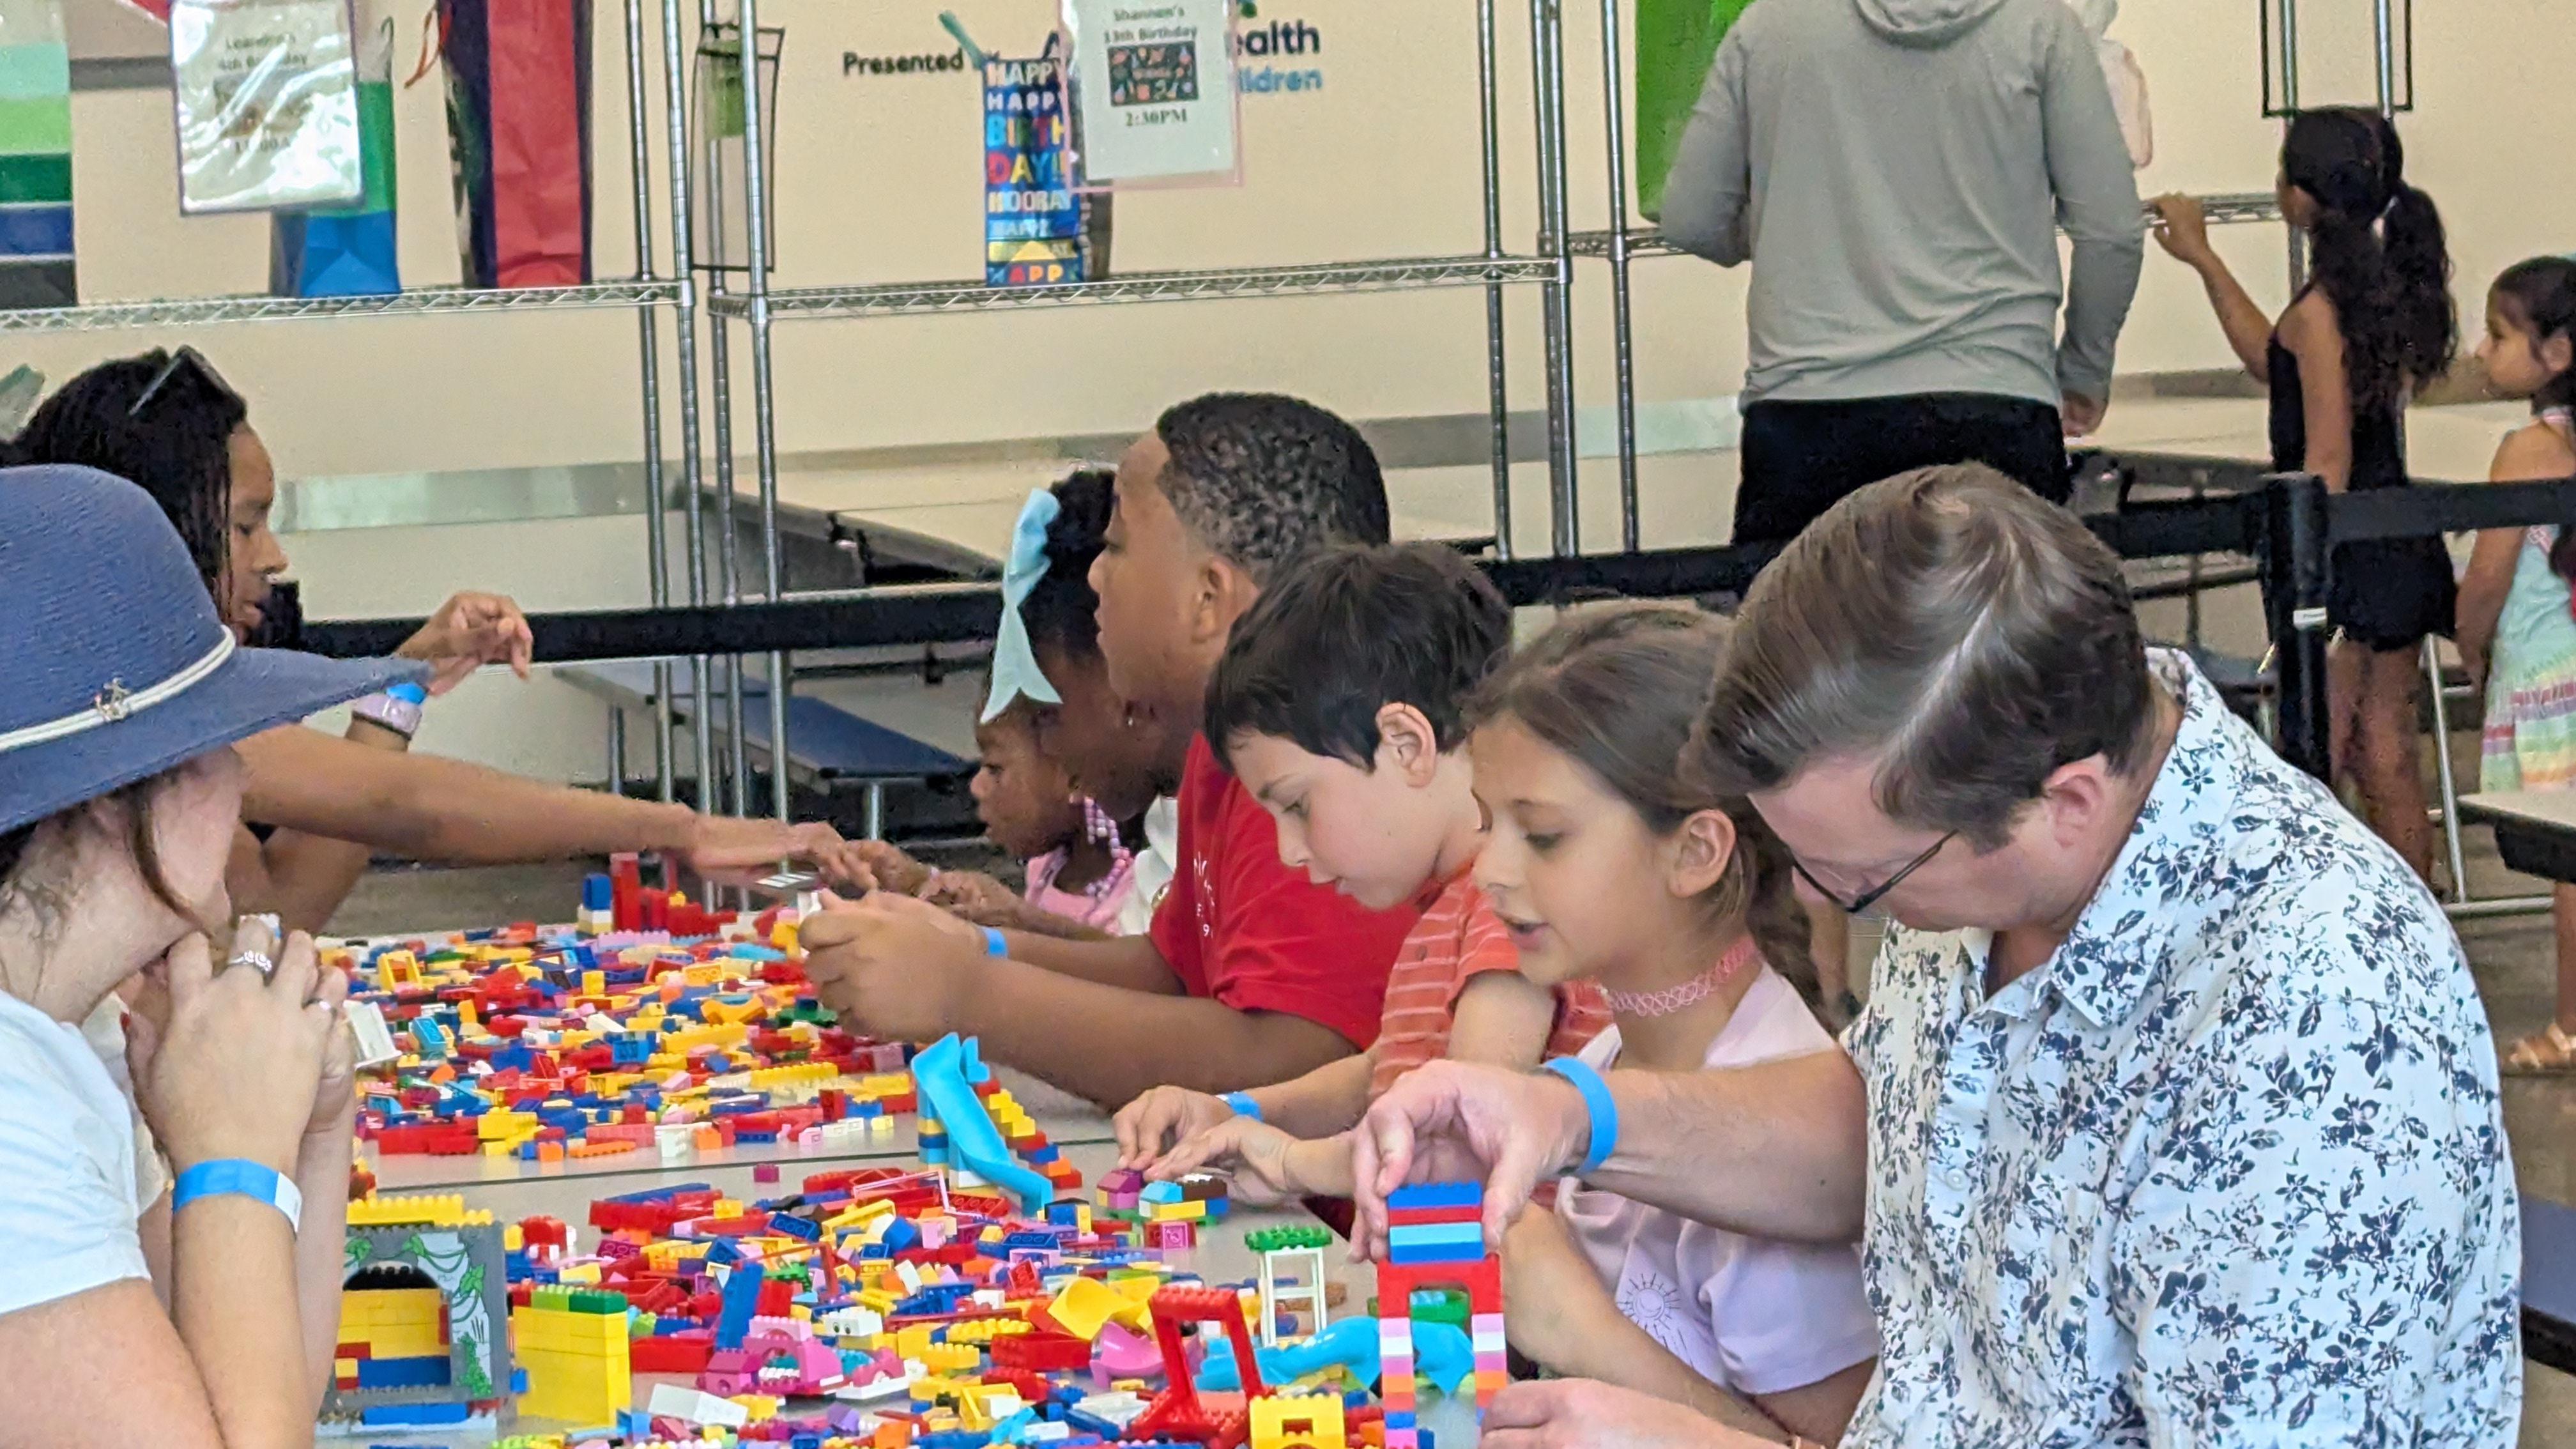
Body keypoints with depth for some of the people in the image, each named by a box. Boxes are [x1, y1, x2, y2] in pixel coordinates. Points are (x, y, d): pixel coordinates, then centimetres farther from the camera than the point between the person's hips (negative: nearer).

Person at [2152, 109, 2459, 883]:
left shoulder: (2322, 308, -18)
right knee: (2388, 758, 15)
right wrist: (2202, 259, 28)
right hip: (2404, 551, 9)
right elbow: (2274, 363, 23)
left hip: (2344, 559, -9)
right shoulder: (2394, 286, 8)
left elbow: (2328, 463, -20)